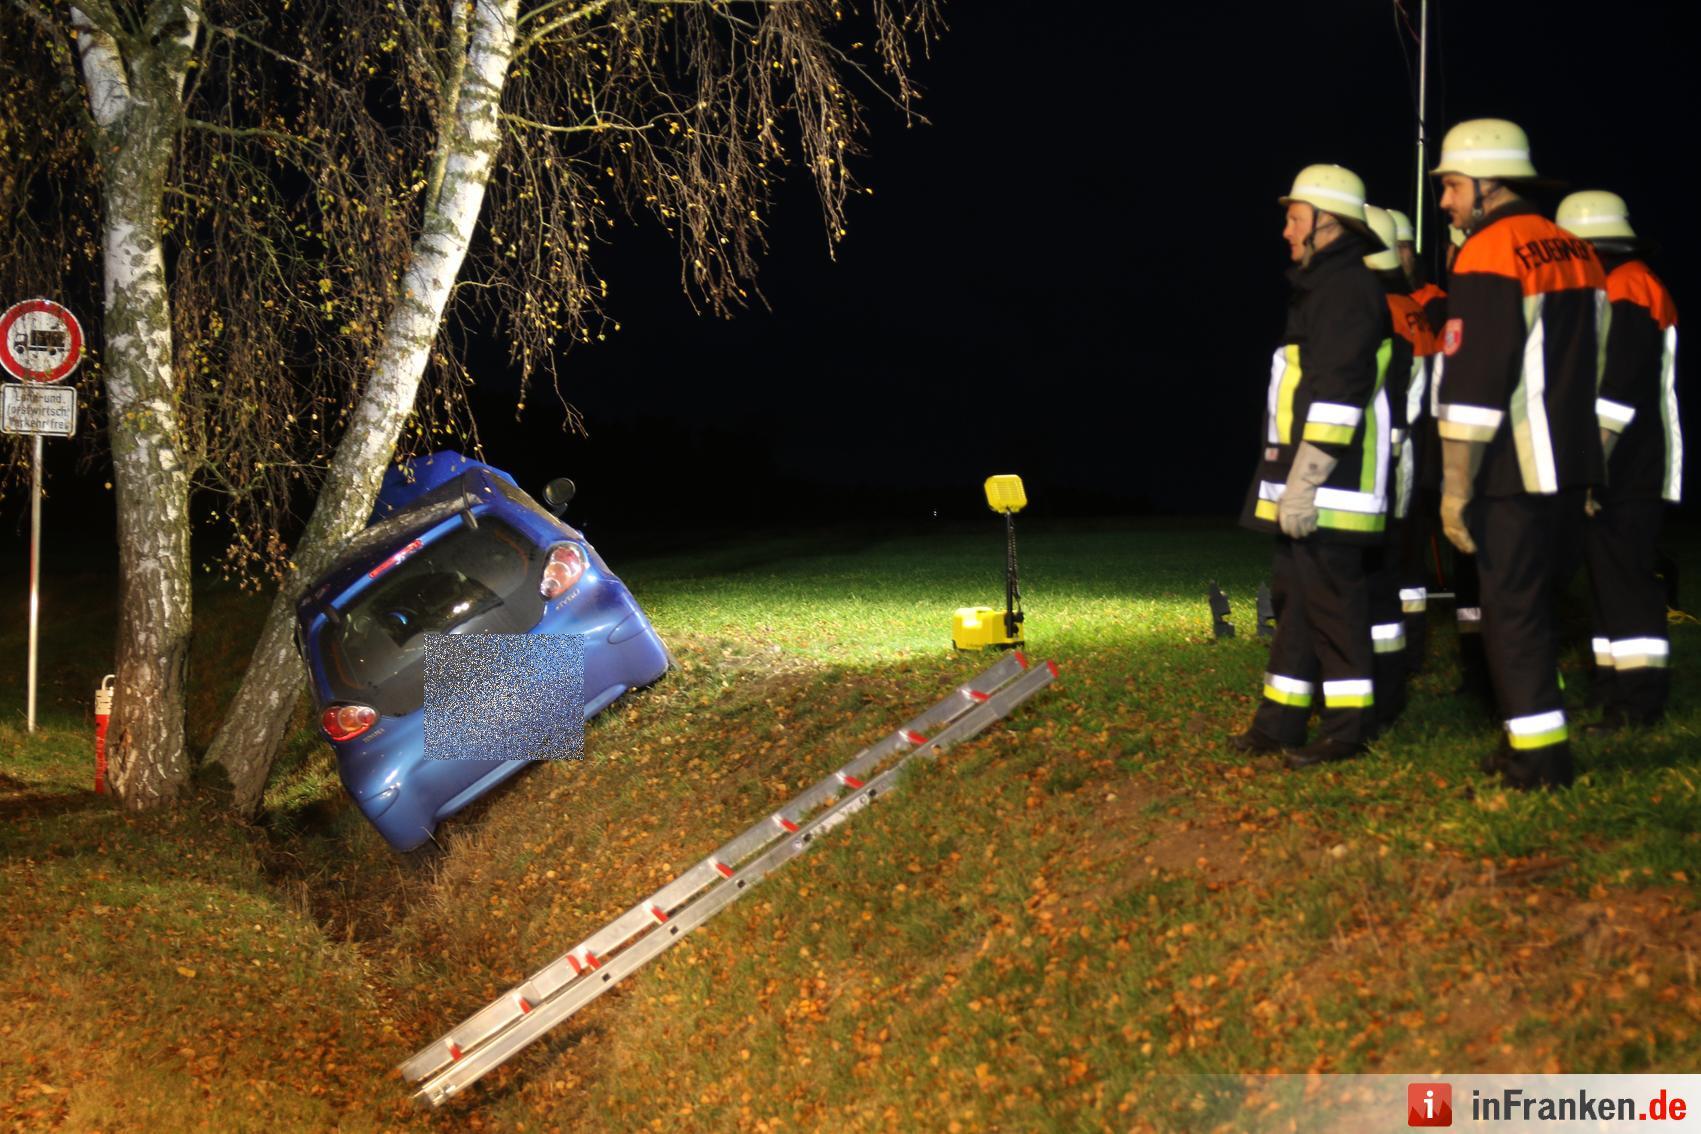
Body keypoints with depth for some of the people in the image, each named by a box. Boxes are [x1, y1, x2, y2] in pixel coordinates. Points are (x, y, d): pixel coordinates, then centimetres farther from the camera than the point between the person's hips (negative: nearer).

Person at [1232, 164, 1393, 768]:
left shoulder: (1346, 289, -13)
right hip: (1305, 490, 10)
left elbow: (1338, 394, -21)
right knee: (1294, 594, 14)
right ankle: (1281, 719, 21)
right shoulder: (1321, 288, 20)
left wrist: (1303, 481, -23)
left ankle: (1348, 725, 2)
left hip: (1328, 490, -10)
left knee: (1330, 600, -5)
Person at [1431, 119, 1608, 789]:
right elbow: (1598, 372, 18)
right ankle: (1531, 739, 23)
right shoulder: (1576, 252, 13)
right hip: (1572, 468, 8)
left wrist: (1455, 487, -16)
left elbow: (1473, 385, -18)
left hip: (1515, 474, -8)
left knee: (1510, 609, -1)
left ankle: (1539, 757, 0)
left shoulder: (1487, 256, -13)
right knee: (1534, 601, 17)